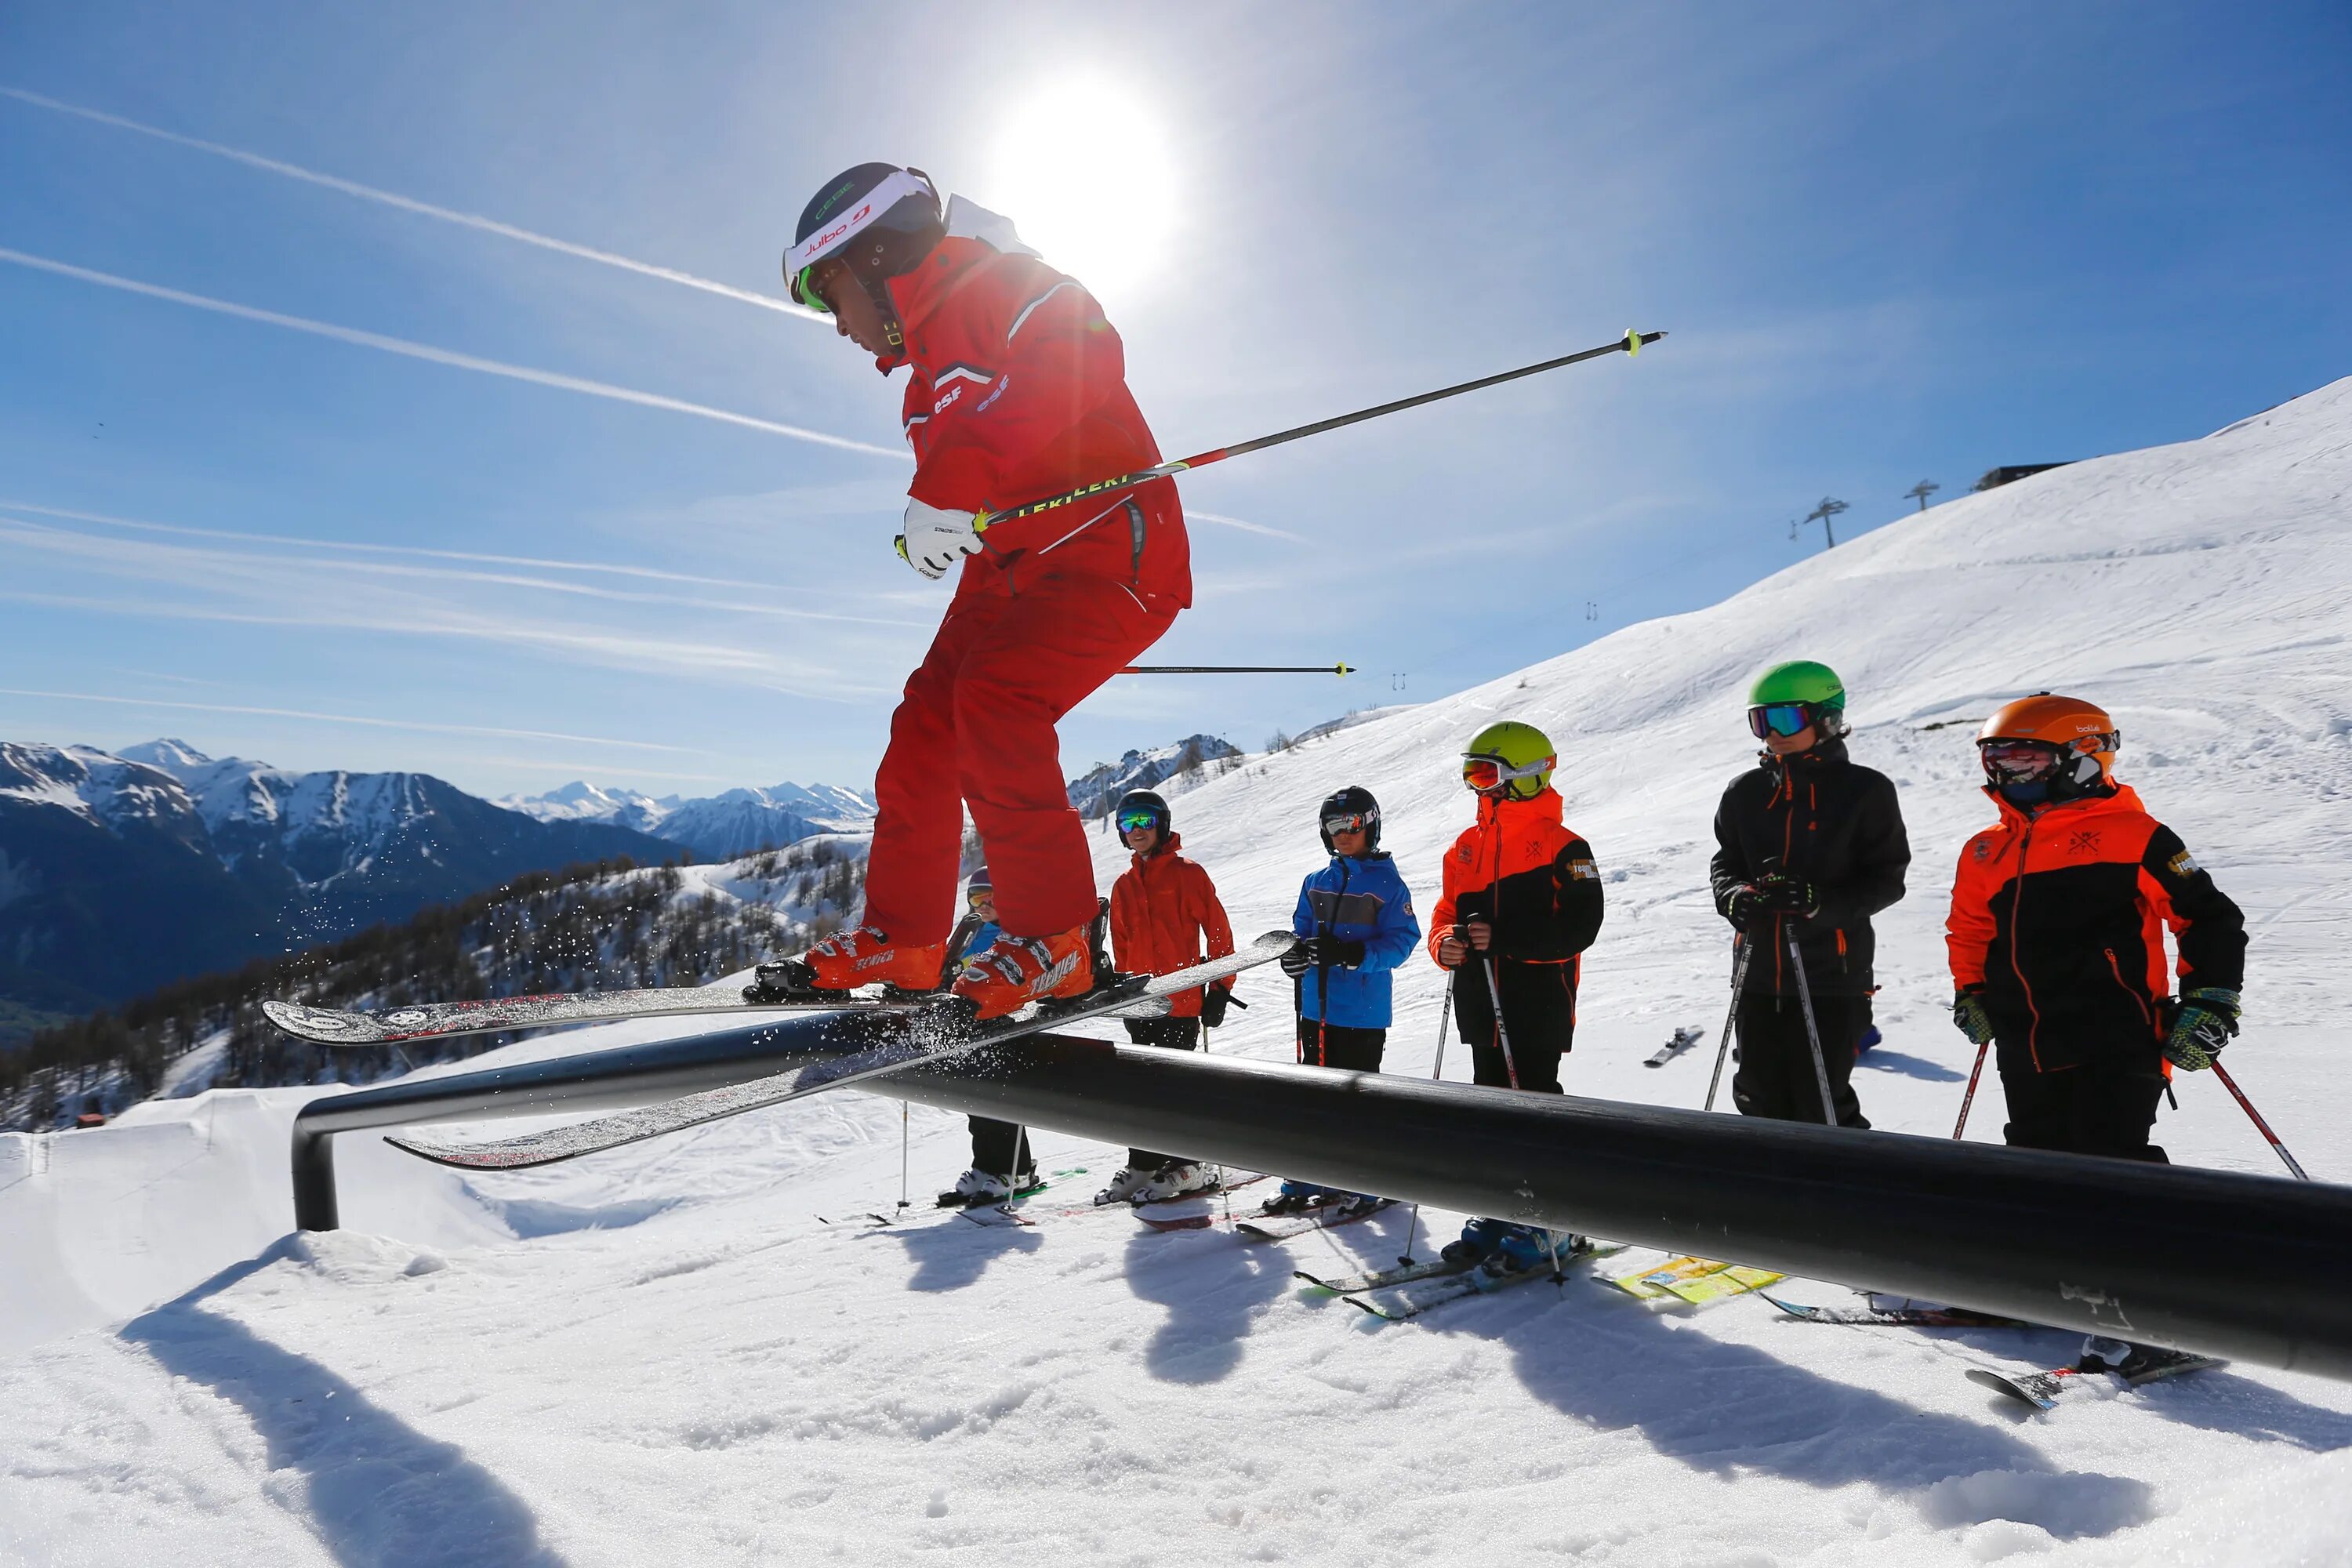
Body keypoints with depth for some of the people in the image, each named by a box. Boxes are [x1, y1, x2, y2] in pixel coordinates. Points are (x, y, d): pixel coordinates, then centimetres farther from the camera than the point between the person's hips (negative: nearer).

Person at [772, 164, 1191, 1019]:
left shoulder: (1000, 283, -9)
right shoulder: (930, 370, 20)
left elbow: (1080, 363, -29)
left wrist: (948, 485, -35)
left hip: (1109, 551, -9)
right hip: (1012, 572, 9)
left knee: (992, 694, -27)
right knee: (927, 722, 0)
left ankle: (1051, 939, -19)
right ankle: (900, 936, 11)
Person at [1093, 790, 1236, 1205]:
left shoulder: (1188, 873, -4)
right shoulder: (1124, 885, 14)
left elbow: (1218, 932, -5)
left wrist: (1219, 991, -7)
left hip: (1181, 998, -6)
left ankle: (1187, 1166, 8)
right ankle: (1143, 1166, 18)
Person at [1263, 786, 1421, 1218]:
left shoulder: (1388, 883, -4)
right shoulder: (1315, 883, 12)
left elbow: (1401, 940, -10)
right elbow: (1302, 931, 15)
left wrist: (1355, 954, -25)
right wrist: (1296, 955, -8)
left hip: (1363, 1009, -5)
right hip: (1316, 1005, 5)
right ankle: (1306, 1181, 19)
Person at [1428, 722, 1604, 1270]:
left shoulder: (1563, 847, -8)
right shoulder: (1467, 847, 12)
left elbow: (1579, 925, -16)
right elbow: (1447, 911, 18)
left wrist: (1505, 938, -25)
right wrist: (1446, 943, -5)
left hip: (1538, 1004, -7)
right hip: (1481, 1005, 7)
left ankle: (1551, 1222, 12)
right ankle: (1499, 1214, 25)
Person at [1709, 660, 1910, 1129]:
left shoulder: (1865, 790, -4)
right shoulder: (1746, 792, 7)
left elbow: (1887, 877, -5)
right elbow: (1724, 862, 13)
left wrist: (1823, 901, -22)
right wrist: (1734, 896, -10)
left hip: (1833, 975, -4)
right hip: (1759, 972, 4)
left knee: (1820, 1106, 0)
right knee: (1759, 1099, 12)